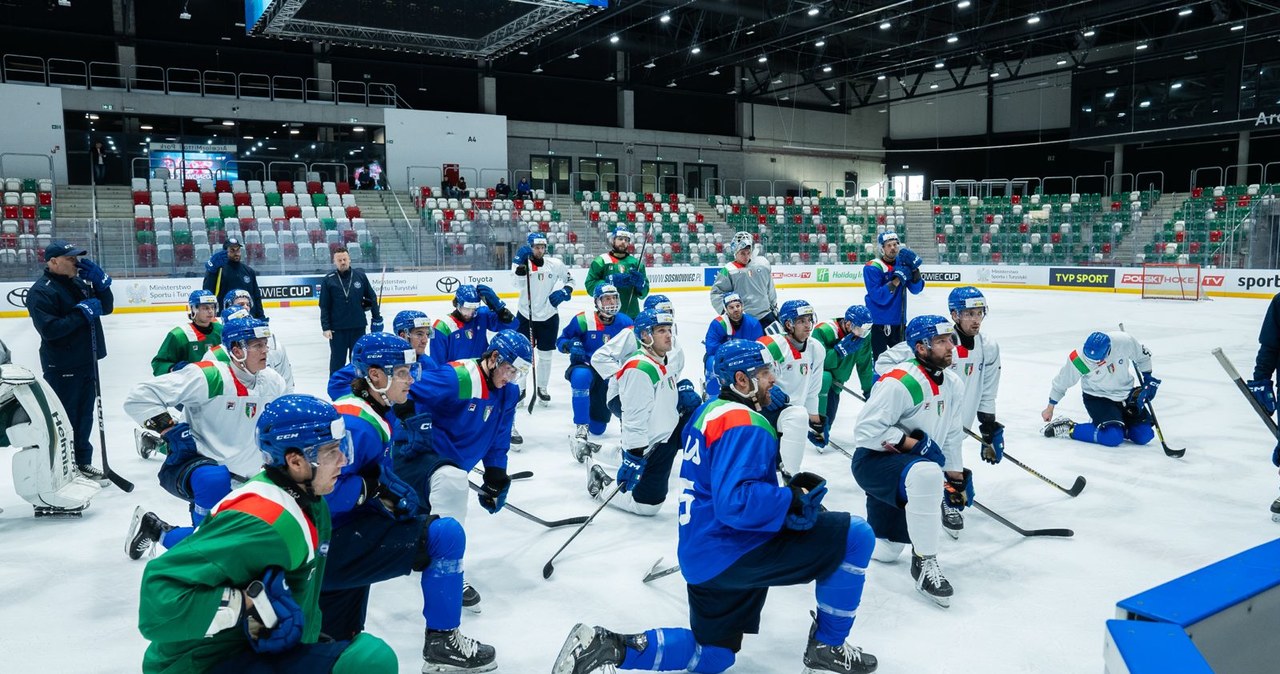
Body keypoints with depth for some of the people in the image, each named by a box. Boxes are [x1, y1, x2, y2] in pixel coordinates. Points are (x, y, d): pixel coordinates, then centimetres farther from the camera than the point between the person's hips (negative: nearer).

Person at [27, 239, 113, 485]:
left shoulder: (79, 282, 11)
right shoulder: (41, 291, -14)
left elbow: (106, 307, 11)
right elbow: (49, 329, -23)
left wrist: (99, 281, -3)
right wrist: (82, 312, -23)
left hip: (87, 361, 8)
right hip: (62, 368, -8)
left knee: (84, 416, 18)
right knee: (64, 418, 0)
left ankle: (82, 463, 31)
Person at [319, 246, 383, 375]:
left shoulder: (360, 276, 0)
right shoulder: (328, 280, -3)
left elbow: (372, 297, 8)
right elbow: (324, 306, -2)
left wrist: (377, 318, 8)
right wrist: (326, 327, -7)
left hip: (358, 327, 1)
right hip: (337, 329, -1)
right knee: (337, 360, 7)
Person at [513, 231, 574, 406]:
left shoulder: (555, 264, -2)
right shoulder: (523, 263, -6)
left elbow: (570, 280, 12)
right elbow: (519, 284, -23)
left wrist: (565, 292, -6)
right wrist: (521, 266, -34)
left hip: (549, 318, 1)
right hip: (526, 316, -1)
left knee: (545, 355, 11)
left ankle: (542, 388, 28)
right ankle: (519, 389, 18)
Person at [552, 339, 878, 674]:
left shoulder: (710, 411, 12)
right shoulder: (744, 426, -18)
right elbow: (737, 502, -30)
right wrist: (796, 501, -21)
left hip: (705, 557, 10)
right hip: (733, 554, -9)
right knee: (855, 536, -5)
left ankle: (610, 646, 6)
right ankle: (828, 646, 9)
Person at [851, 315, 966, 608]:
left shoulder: (953, 385, 4)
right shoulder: (900, 382, -23)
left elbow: (951, 435, 15)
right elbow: (866, 430, -26)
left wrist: (957, 478, 13)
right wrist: (913, 443, -24)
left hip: (905, 465, 9)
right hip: (873, 461, -8)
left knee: (885, 552, 13)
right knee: (926, 474, -40)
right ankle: (924, 563, -24)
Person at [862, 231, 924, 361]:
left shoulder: (903, 262, 3)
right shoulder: (872, 268, -14)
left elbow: (916, 289, -1)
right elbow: (878, 296, -22)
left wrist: (914, 269, -16)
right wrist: (897, 280, -27)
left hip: (898, 320, 6)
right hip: (878, 321, -6)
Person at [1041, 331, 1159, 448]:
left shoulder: (1125, 341, -22)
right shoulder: (1078, 360, -26)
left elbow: (1143, 356, 2)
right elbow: (1061, 382, -9)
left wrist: (1148, 378, 3)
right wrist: (1050, 408, 1)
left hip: (1126, 395, 4)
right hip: (1097, 398, -4)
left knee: (1144, 436, -7)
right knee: (1113, 438, -25)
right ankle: (1069, 428, -8)